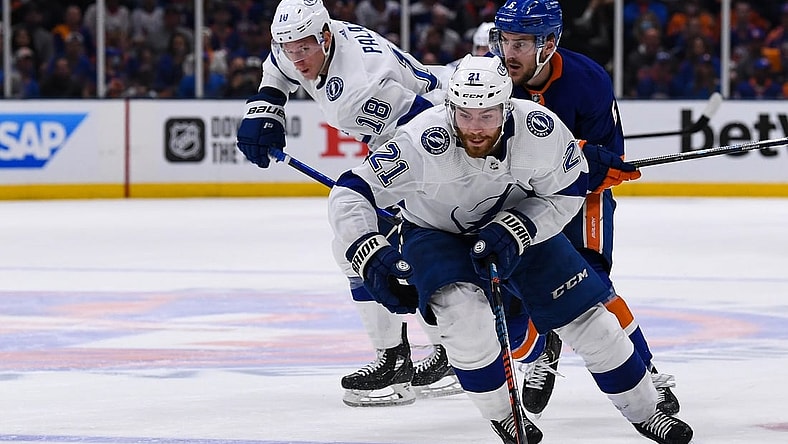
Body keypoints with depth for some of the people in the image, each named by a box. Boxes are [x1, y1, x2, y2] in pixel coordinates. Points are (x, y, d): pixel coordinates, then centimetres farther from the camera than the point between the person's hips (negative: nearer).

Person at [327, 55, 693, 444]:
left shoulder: (541, 130, -30)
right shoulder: (424, 141, -36)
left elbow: (565, 193, -13)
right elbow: (349, 194, -32)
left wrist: (513, 231, -27)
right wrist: (371, 257, -45)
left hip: (520, 226, 2)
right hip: (436, 233, -2)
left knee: (585, 314, 1)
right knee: (464, 309, -29)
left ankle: (644, 411, 24)